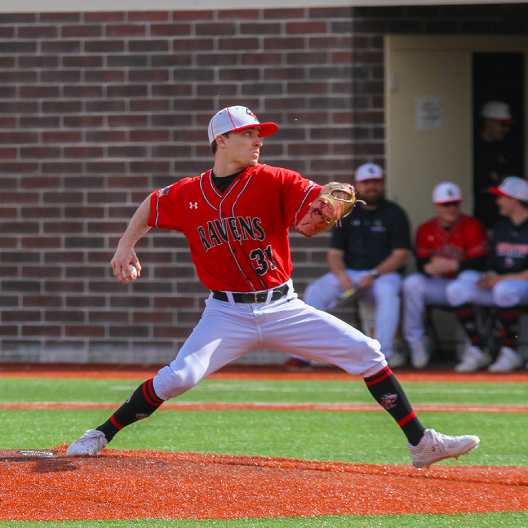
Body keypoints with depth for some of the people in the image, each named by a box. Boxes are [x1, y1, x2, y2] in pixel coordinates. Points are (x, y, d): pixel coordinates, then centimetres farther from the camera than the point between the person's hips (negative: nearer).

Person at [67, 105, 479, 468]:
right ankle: (101, 435, -3)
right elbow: (150, 207, 20)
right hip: (227, 315, -1)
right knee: (178, 377, -22)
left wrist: (329, 205, -42)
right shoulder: (187, 195, 0)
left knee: (366, 353, -9)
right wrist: (126, 246, 6)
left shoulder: (275, 182, -5)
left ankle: (421, 444, -2)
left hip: (282, 308, 1)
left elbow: (318, 210, -18)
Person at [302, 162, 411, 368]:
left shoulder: (394, 214, 1)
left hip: (384, 273, -3)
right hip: (348, 272, 3)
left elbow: (401, 255, -6)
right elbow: (334, 253, 7)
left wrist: (374, 275, -19)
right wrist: (342, 276, -15)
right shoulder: (347, 215, 11)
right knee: (314, 292, -20)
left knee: (387, 292, -38)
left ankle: (385, 351, -37)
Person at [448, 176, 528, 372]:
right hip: (498, 283, 7)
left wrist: (501, 279, -18)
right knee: (458, 288, -12)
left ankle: (509, 352, -27)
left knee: (504, 289, -39)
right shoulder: (500, 227, 16)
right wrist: (487, 278, -6)